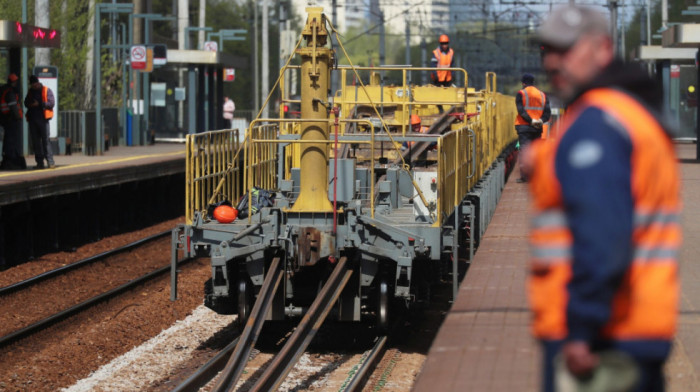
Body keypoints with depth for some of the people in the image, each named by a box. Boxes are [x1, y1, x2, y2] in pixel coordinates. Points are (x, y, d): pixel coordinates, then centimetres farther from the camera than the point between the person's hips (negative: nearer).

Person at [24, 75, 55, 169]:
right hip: (32, 119, 5)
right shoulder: (30, 91, 17)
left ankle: (50, 161, -10)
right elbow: (26, 102, 20)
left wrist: (39, 104, -16)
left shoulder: (46, 90, 0)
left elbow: (51, 103, -8)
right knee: (36, 141, 4)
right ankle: (39, 162, 7)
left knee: (45, 140, -10)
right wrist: (30, 105, -4)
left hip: (42, 119, -5)